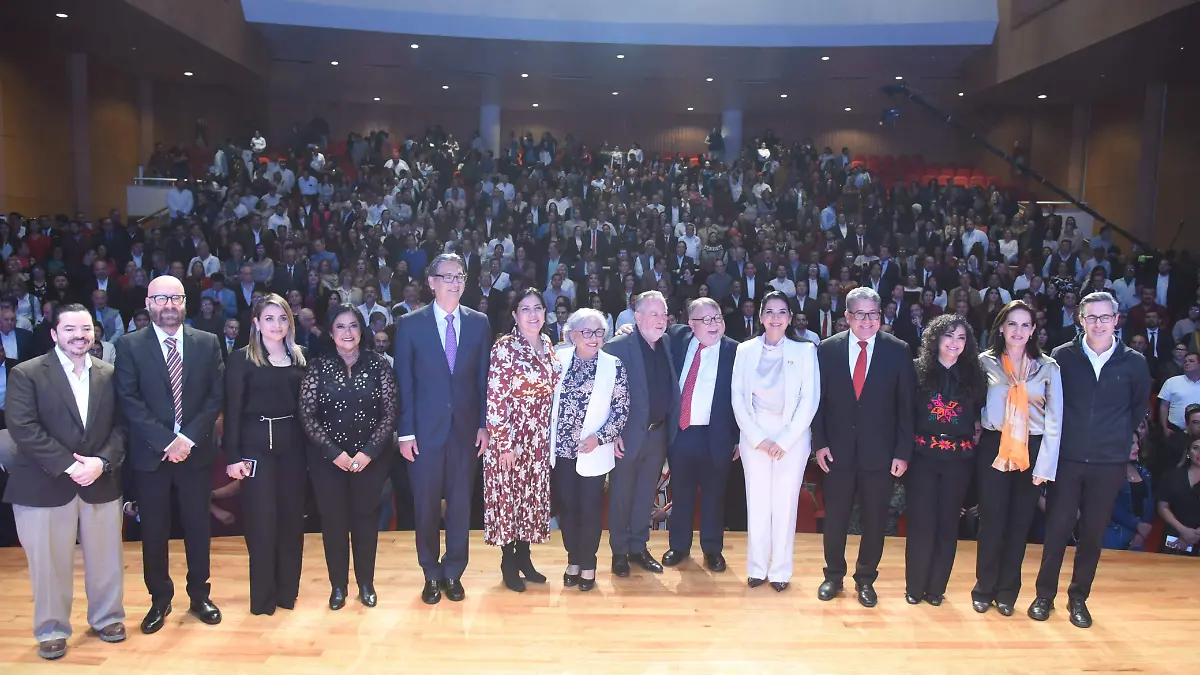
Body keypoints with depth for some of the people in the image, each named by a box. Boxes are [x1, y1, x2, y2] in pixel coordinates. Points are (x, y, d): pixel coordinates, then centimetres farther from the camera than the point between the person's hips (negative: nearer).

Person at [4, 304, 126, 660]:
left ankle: (107, 617, 32)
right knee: (49, 563, 7)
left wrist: (101, 462, -13)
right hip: (44, 485, -3)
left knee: (105, 558, 12)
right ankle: (51, 630, 26)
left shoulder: (109, 374, 6)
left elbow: (121, 425, 3)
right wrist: (67, 465, -18)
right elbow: (23, 429, -13)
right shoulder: (26, 374, -5)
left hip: (101, 481, 3)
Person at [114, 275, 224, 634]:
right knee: (154, 530, 9)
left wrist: (188, 438, -12)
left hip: (196, 451, 1)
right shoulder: (129, 345, 0)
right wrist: (166, 441, -16)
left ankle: (199, 595, 25)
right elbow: (129, 400, -7)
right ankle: (160, 599, 25)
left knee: (198, 527, 9)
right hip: (150, 453, -1)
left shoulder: (207, 343, 4)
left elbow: (215, 396, -1)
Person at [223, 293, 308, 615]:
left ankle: (288, 591, 23)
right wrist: (233, 456, -11)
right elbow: (232, 410, -5)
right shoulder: (241, 359, -3)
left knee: (292, 518, 9)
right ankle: (263, 596, 16)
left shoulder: (299, 360, 9)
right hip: (256, 446, -4)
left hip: (293, 446, 4)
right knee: (262, 521, 2)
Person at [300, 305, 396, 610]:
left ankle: (366, 583, 24)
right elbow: (307, 416, -5)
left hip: (371, 456, 0)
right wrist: (335, 452, -12)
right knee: (333, 519, 5)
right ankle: (338, 584, 22)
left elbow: (389, 413, -4)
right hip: (328, 457, 0)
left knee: (366, 517, 8)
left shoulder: (378, 365, -2)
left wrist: (369, 452, -13)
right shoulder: (317, 367, -2)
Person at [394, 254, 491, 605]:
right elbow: (404, 382, -2)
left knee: (460, 503, 8)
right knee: (426, 504, 8)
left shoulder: (479, 323, 4)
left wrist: (484, 425, 1)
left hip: (466, 428, 2)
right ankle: (431, 574, 25)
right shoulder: (410, 324, -2)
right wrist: (405, 432, -6)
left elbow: (484, 379, 6)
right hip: (425, 429, -1)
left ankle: (453, 573, 25)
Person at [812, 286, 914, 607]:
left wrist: (903, 452, -5)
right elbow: (819, 400, 2)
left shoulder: (898, 351, -4)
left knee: (874, 520, 11)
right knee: (835, 518, 11)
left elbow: (906, 406, -2)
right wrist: (819, 442, -4)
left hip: (880, 452, 0)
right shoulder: (828, 349, -1)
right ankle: (833, 575, 31)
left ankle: (865, 579, 30)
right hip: (838, 450, 1)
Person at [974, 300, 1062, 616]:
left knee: (1019, 523, 9)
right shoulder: (985, 362, 1)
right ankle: (984, 589, 17)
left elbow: (1054, 419, -1)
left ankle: (1007, 591, 22)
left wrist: (1045, 464, -6)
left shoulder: (1048, 367, 2)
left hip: (1031, 451, 1)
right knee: (991, 521, 2)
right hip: (993, 449, -1)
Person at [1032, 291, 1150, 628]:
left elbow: (1140, 407, 13)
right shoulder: (1063, 356, -5)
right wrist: (1062, 436, 2)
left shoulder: (1133, 362, -1)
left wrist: (1120, 438, 9)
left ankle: (1079, 598, 24)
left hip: (1109, 463, 1)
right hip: (1067, 459, -1)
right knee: (1057, 528, 4)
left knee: (1093, 534, 10)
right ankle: (1045, 595, 17)